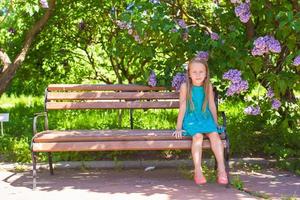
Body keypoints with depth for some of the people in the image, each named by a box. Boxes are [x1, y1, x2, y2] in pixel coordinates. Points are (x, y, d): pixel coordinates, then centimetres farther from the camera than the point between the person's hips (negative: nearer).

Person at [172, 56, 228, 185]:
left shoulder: (208, 86, 2)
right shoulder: (185, 86, -6)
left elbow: (212, 105, 11)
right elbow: (182, 107, -4)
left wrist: (216, 123, 15)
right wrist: (179, 128, -4)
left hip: (205, 118, 3)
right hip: (191, 119, -3)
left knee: (214, 134, -26)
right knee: (198, 136, -31)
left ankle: (221, 169, -27)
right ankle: (198, 171, -32)